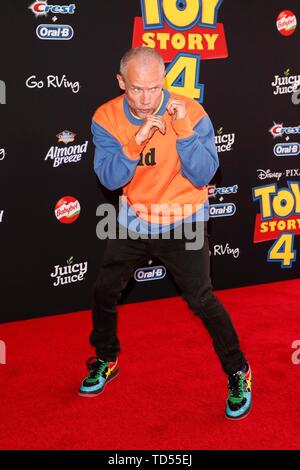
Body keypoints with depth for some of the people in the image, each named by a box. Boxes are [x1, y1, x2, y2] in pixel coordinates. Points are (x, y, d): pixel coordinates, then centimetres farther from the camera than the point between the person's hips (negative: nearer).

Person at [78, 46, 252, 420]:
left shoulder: (190, 112, -18)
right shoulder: (107, 118, -11)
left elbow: (202, 176, -22)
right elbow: (110, 179, -19)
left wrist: (183, 130, -34)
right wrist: (137, 139, -33)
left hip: (182, 222, -3)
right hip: (133, 221, 4)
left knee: (201, 299, -4)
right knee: (104, 293, 11)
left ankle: (238, 371, 20)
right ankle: (106, 361, 37)